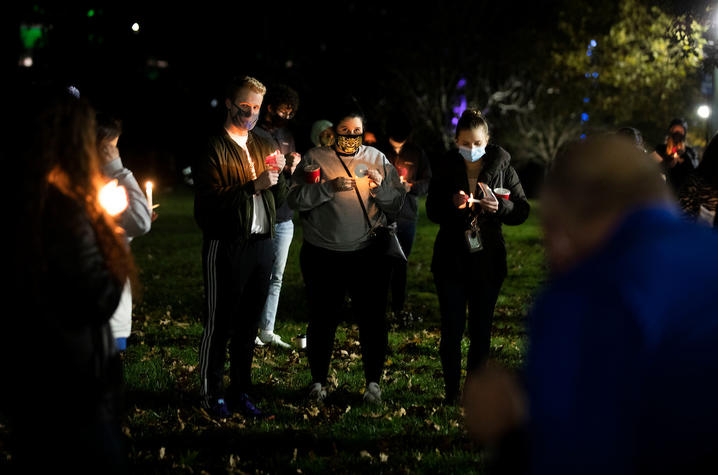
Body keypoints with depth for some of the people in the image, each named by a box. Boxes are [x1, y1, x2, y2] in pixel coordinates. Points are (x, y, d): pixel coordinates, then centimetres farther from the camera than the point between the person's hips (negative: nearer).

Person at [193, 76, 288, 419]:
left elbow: (279, 198, 16)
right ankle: (212, 395, 10)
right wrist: (254, 186, -20)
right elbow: (210, 201, -16)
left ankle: (241, 393, 21)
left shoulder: (263, 147, 16)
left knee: (248, 326, 12)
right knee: (219, 324, 0)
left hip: (261, 245, 6)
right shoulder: (214, 149, -7)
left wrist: (278, 174, -4)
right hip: (226, 246, -6)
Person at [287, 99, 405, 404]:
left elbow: (398, 204, 7)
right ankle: (318, 381, 20)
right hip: (323, 255, -1)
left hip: (368, 255, 1)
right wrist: (330, 187, -18)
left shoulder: (378, 159, 10)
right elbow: (295, 199, -8)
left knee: (373, 319, 2)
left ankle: (373, 381, 15)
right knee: (323, 319, 6)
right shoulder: (315, 159, 4)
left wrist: (381, 187, -12)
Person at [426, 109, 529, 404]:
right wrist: (454, 204, -21)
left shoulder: (501, 166, -1)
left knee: (481, 330, 6)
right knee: (452, 328, 0)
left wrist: (501, 207, -21)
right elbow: (432, 211, 0)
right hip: (451, 260, 0)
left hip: (488, 260, 0)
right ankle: (452, 393, 10)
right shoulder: (446, 169, 0)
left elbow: (522, 210, 1)